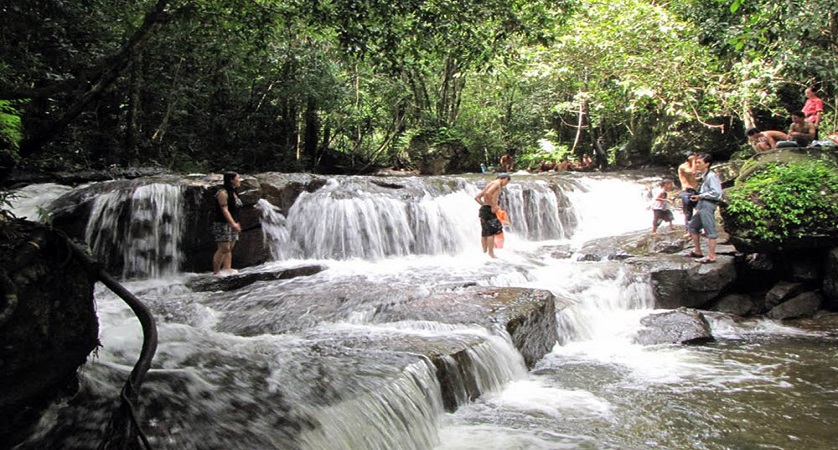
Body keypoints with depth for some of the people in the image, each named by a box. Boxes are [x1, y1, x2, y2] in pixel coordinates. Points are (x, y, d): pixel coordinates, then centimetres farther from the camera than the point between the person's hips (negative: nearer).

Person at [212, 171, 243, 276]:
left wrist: (236, 223, 18)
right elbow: (224, 210, -21)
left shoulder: (233, 193, 14)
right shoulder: (223, 193, -14)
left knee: (230, 248, 6)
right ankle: (216, 272, -7)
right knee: (224, 248, -12)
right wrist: (233, 224, -27)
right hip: (223, 224, -9)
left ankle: (227, 270, 8)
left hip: (232, 224, 9)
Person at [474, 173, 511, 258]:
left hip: (484, 209, 10)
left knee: (484, 233, 11)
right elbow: (488, 193, -25)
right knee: (492, 231, -9)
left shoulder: (491, 183, 22)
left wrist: (484, 205, 14)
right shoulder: (497, 183, -5)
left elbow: (477, 198, 20)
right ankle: (491, 253, -11)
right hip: (489, 210, -10)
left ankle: (484, 252, 14)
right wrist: (493, 206, -21)